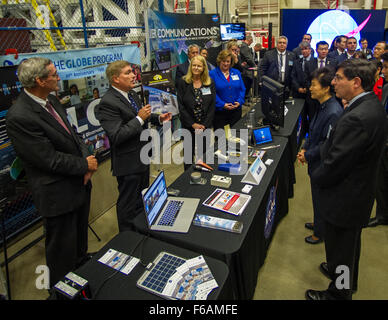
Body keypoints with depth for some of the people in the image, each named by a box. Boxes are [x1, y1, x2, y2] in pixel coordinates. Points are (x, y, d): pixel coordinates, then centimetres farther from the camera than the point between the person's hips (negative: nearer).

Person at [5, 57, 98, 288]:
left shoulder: (52, 100, 1)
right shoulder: (19, 117, -26)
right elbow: (50, 159, -24)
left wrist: (87, 157, -9)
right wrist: (85, 165, -13)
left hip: (79, 184, 8)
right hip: (58, 194, -8)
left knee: (80, 235, 30)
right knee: (62, 250, 13)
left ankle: (82, 264, 56)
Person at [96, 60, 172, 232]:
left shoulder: (131, 94, 6)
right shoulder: (108, 103, -23)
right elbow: (116, 136, -29)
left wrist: (158, 118, 4)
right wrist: (140, 119, -26)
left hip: (142, 157, 10)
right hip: (128, 163, -10)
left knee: (142, 199, 26)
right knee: (129, 205, 7)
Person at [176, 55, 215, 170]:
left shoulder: (210, 83, 3)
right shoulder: (183, 82, -3)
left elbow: (212, 105, -1)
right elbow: (181, 106, -7)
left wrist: (204, 124, -10)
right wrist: (193, 124, -12)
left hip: (205, 125, 2)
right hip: (189, 126, -1)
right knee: (189, 154, 8)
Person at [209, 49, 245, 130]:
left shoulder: (237, 73, 12)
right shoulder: (212, 74, -1)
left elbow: (242, 89, 10)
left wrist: (239, 102, -7)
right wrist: (222, 104, -18)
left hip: (236, 111, 4)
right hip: (219, 112, -4)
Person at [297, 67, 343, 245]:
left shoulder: (333, 112, -28)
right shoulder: (323, 106, 1)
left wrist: (308, 156, -15)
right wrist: (304, 148, 3)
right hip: (316, 163, 9)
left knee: (320, 199, 11)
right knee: (318, 198, 25)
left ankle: (320, 233, 32)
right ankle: (318, 223, 47)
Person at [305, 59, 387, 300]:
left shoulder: (356, 119, -32)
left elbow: (334, 164, -26)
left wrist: (316, 177, -7)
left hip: (345, 198, -10)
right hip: (360, 191, 10)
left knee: (340, 250, 12)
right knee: (351, 243, 30)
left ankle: (339, 293, 35)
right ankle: (347, 279, 55)